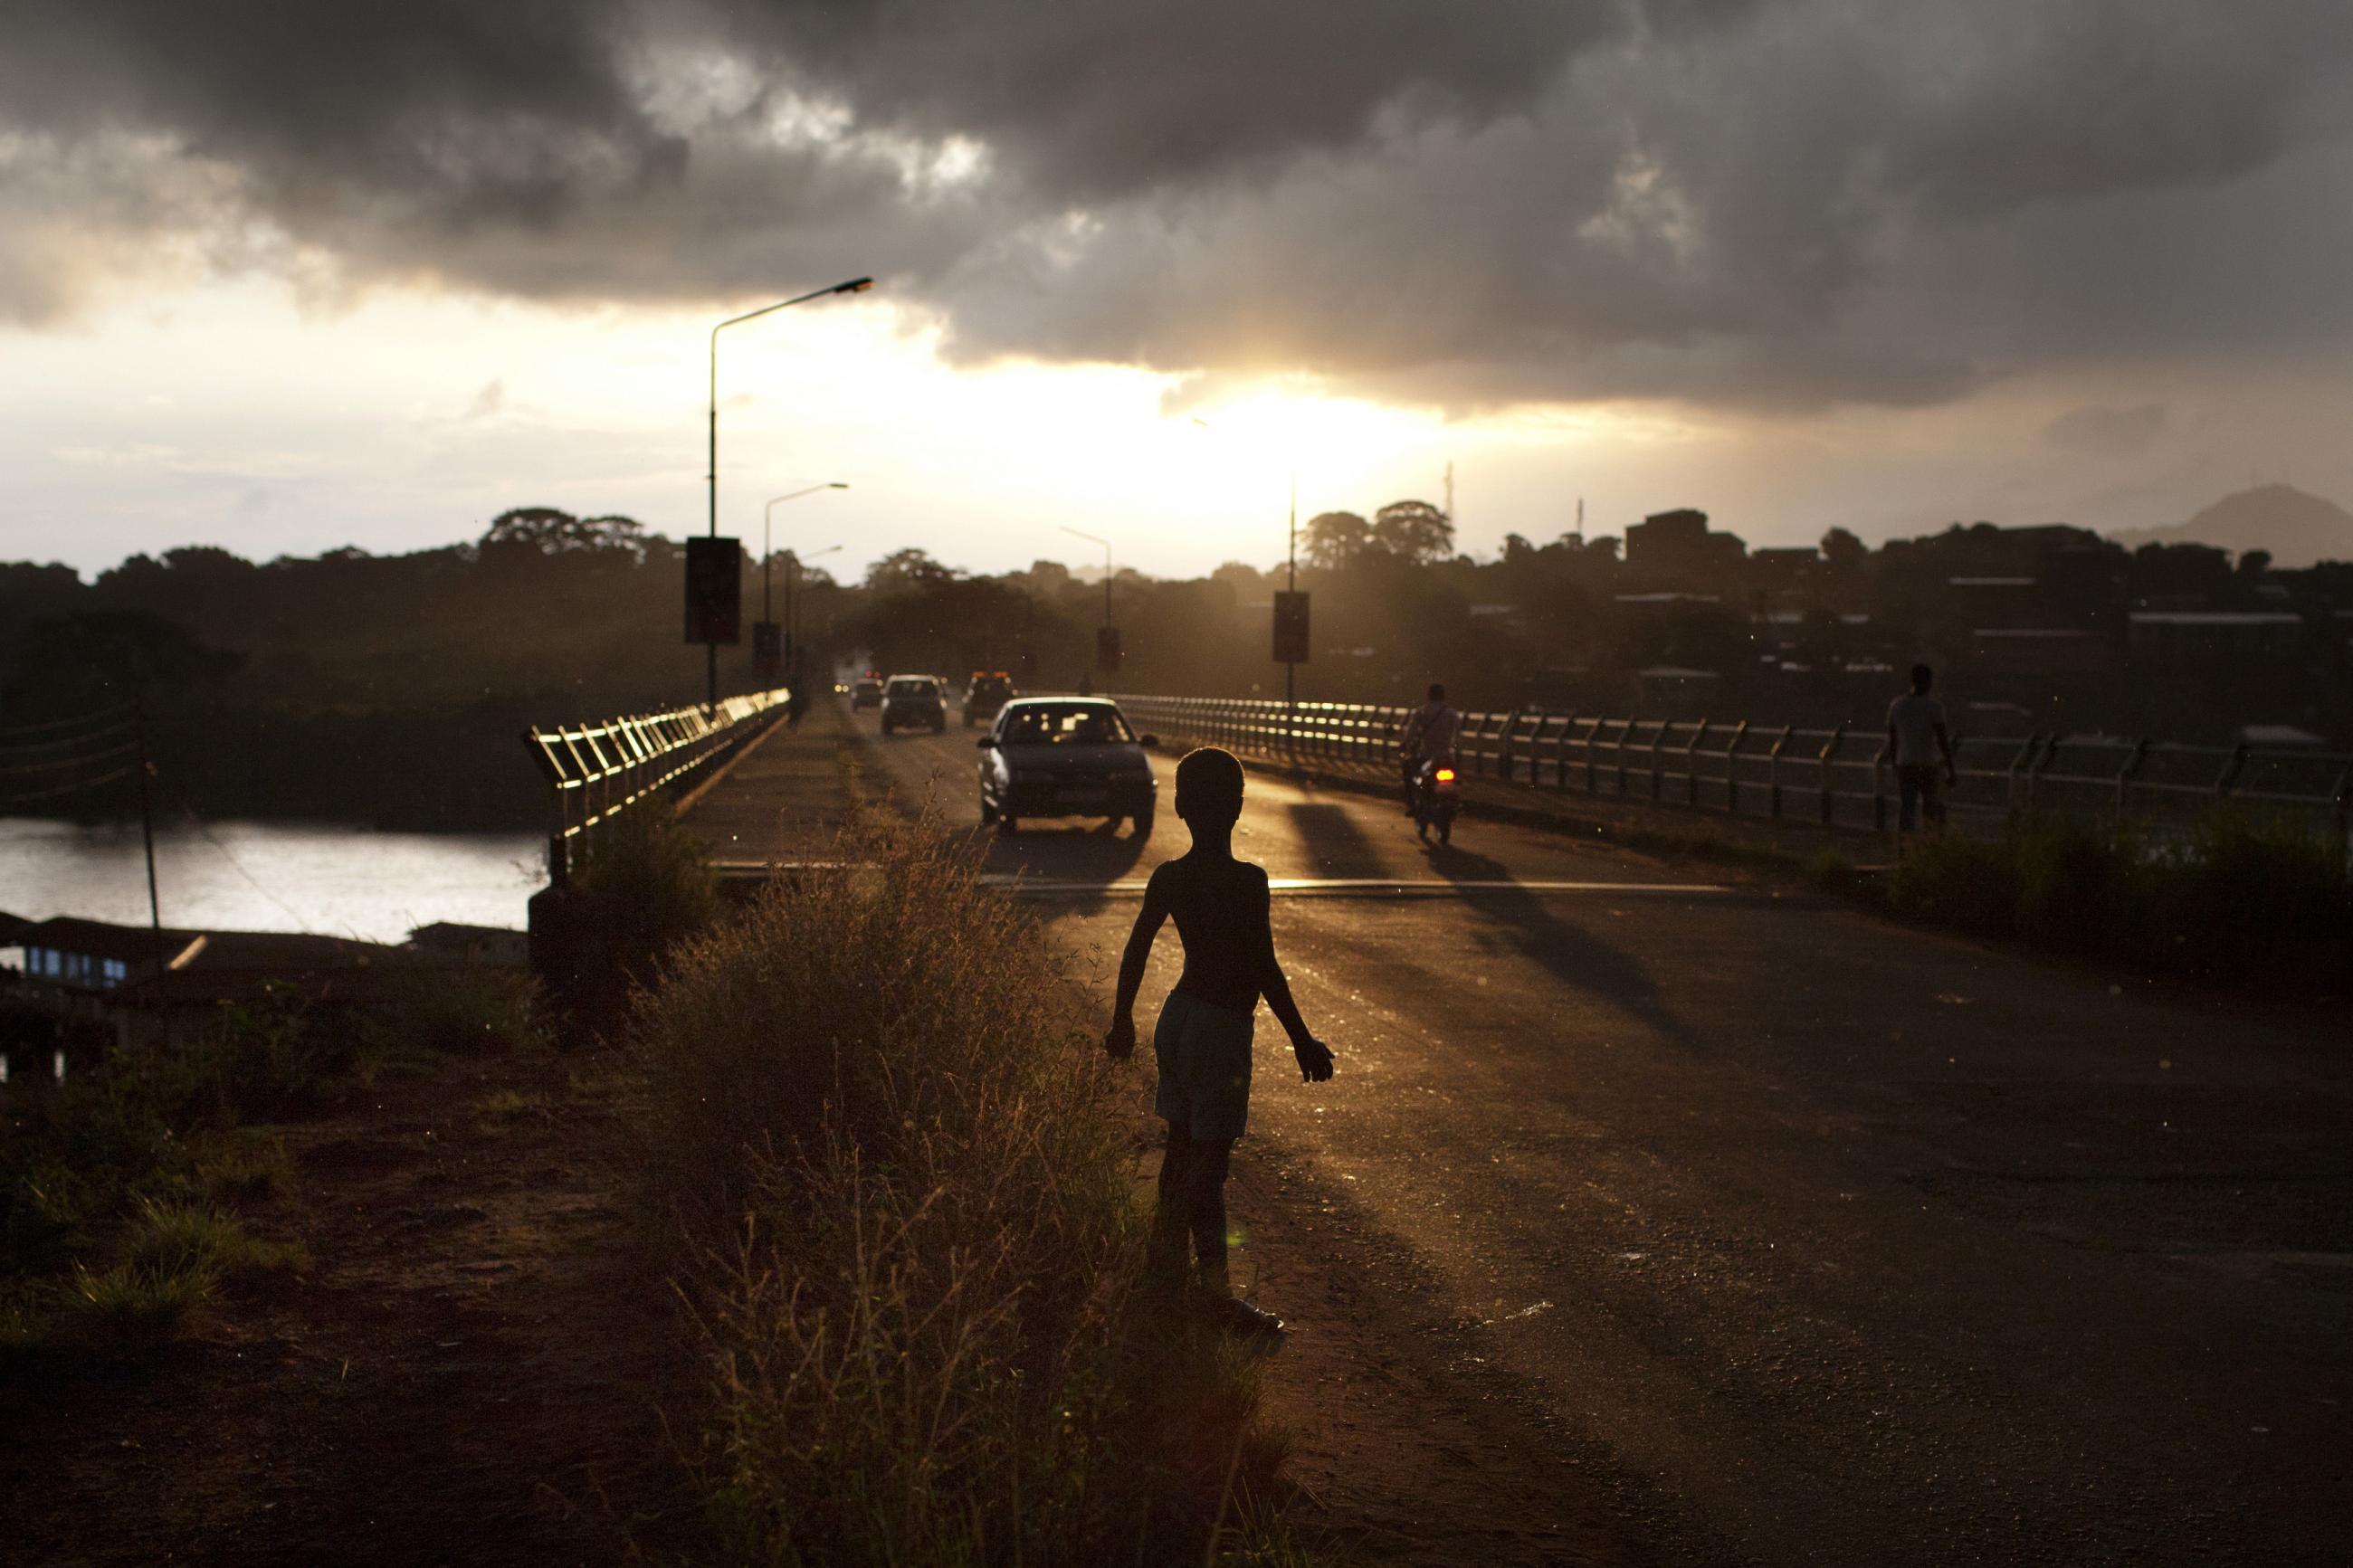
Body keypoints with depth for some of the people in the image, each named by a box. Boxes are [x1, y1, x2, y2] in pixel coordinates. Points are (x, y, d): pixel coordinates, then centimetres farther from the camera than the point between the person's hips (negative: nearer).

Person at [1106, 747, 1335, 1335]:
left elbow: (1135, 952, 8)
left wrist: (1122, 1020, 22)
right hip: (1222, 1027, -6)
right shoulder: (1248, 882, -18)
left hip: (1179, 1016, 6)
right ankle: (1213, 1284, 1)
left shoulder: (1167, 877, 0)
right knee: (1208, 1157, -3)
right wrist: (1302, 1040, -10)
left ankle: (1168, 1254, 29)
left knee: (1184, 1145, 18)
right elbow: (1266, 969, -18)